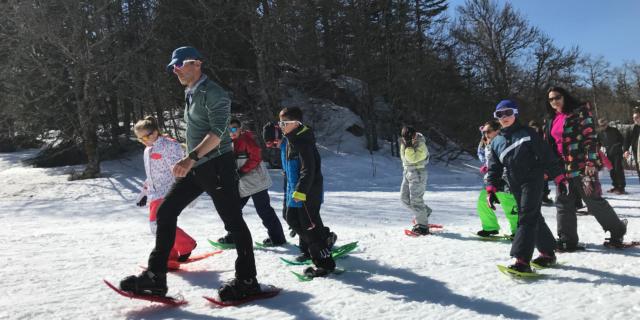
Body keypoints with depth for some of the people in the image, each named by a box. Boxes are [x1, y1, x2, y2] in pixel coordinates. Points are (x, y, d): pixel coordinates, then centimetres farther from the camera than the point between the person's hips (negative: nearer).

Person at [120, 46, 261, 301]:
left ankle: (247, 280, 9)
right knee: (165, 211, 3)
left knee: (233, 221, -2)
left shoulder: (213, 93, -11)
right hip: (194, 168, 9)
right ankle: (156, 276, 8)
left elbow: (217, 132, -25)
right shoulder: (190, 95, 17)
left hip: (217, 166, -9)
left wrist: (191, 157, -36)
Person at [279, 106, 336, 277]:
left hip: (308, 192, -10)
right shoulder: (289, 141, 12)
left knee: (310, 225, -5)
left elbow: (308, 170, -27)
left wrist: (301, 190, -30)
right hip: (295, 190, 10)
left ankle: (325, 263, 5)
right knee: (293, 219, 19)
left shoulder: (303, 141, -19)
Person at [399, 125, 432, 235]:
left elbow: (413, 158, -27)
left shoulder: (420, 145, -18)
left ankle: (422, 226, -1)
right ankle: (425, 211, 30)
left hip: (417, 173, -9)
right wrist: (404, 145, -1)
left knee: (415, 199, -9)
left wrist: (408, 147, -26)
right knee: (404, 197, 12)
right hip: (407, 172, 9)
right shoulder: (405, 142, 6)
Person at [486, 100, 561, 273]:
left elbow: (546, 156, -2)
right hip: (515, 185, 5)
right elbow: (494, 168, 12)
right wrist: (491, 189, 1)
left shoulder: (527, 133, 0)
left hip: (533, 180, -5)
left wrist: (558, 177, -6)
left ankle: (522, 260, -19)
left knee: (527, 218, -14)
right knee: (535, 219, 13)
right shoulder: (496, 142, 13)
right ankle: (548, 252, 27)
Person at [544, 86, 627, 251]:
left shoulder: (579, 112, -6)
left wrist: (591, 163, -19)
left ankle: (617, 230, 22)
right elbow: (549, 145, 20)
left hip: (581, 167, -7)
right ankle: (567, 240, 15)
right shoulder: (553, 120, 14)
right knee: (563, 204, 7)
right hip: (562, 168, 7)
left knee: (594, 201, 0)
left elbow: (590, 138, -12)